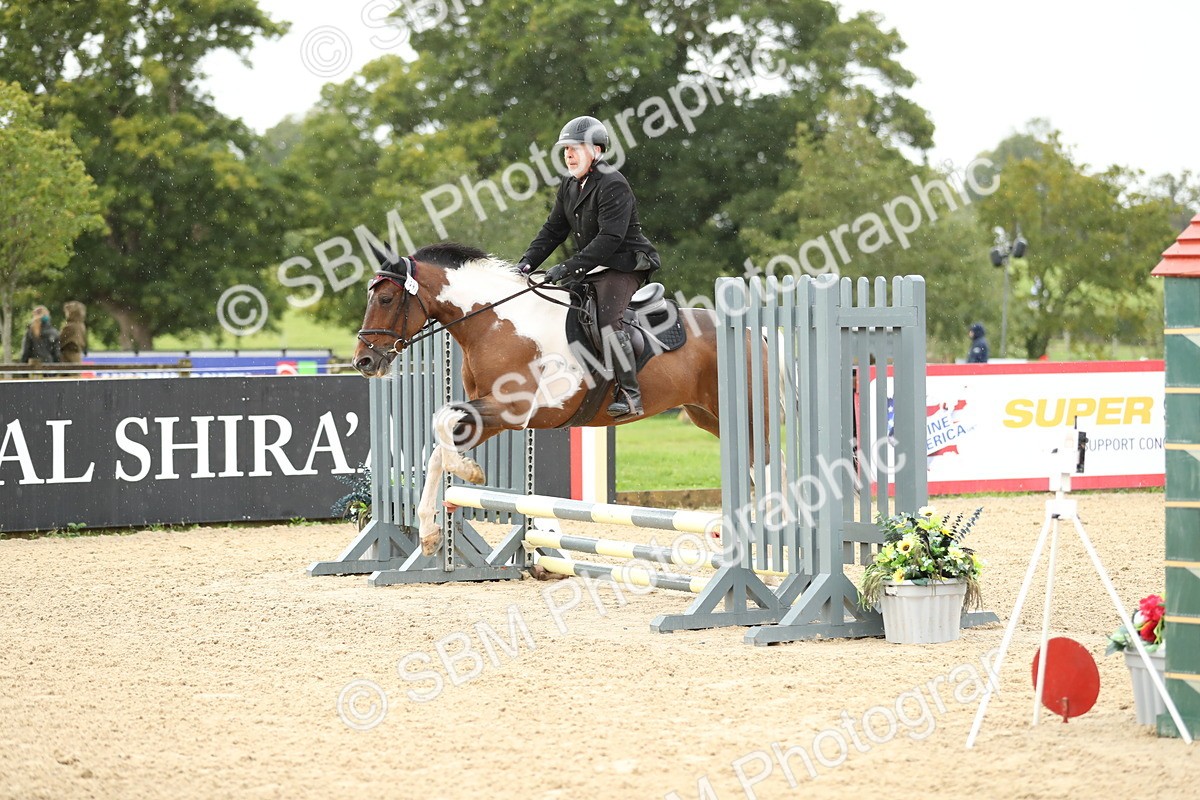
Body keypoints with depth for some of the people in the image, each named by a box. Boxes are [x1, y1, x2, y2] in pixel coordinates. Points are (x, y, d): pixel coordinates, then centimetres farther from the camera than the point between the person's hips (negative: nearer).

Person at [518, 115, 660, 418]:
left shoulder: (613, 186, -18)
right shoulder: (569, 186, 11)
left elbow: (610, 238, -26)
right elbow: (554, 229, 14)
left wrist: (570, 267, -31)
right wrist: (528, 262, -1)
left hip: (624, 265, -10)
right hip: (593, 266, 10)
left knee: (608, 317, -28)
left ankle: (630, 394, -29)